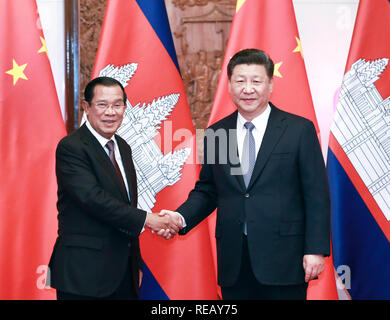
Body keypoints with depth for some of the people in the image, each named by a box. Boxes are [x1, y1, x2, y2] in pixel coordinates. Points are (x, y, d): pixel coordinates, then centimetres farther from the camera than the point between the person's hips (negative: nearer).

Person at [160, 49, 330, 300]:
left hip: (283, 260, -3)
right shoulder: (215, 134, 8)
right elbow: (206, 191, 14)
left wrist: (316, 250, -9)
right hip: (234, 262, 3)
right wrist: (181, 217, -4)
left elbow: (317, 195, -3)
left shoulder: (300, 130, -1)